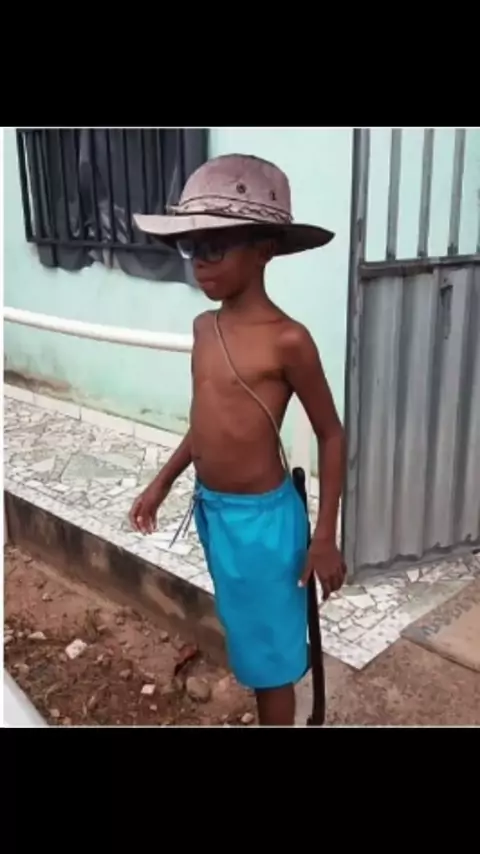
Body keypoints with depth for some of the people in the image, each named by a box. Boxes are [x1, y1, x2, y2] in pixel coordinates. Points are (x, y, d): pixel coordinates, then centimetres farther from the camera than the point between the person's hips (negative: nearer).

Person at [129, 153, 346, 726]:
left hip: (262, 518, -7)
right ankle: (266, 719, 47)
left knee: (271, 652, 12)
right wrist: (161, 484, 13)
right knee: (248, 639, 24)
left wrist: (324, 537, -13)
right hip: (213, 512, 7)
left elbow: (330, 435, -12)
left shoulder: (286, 339, -20)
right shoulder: (205, 327, 1)